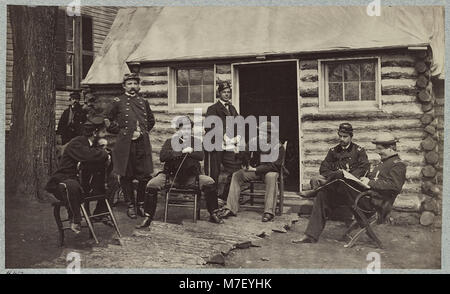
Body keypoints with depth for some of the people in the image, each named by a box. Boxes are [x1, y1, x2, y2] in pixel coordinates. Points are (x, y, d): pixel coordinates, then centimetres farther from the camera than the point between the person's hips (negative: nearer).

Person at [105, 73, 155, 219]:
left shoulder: (143, 101, 13)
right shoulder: (118, 102, 3)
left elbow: (151, 120, 23)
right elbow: (108, 121, 7)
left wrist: (143, 131, 9)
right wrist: (120, 131, -2)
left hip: (142, 143, 3)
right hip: (125, 144, -3)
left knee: (145, 176, 2)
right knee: (126, 176, 2)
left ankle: (141, 204, 17)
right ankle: (131, 205, 14)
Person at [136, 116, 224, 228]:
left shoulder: (195, 141, 9)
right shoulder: (170, 141, 6)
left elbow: (201, 156, -8)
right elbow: (162, 156, -12)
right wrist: (182, 151, -17)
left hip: (191, 176, 1)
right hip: (171, 175, -1)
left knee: (209, 182, -21)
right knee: (152, 185, -22)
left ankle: (213, 215, -5)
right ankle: (148, 218, -10)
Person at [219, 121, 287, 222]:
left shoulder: (278, 147, -13)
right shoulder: (254, 141, -2)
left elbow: (274, 166, -22)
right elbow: (245, 155, 6)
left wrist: (256, 169, -25)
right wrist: (247, 166, -12)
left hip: (270, 171, -4)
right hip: (254, 170, 5)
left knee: (271, 176, -39)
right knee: (236, 175, -15)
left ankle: (269, 212, -39)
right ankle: (230, 209, -20)